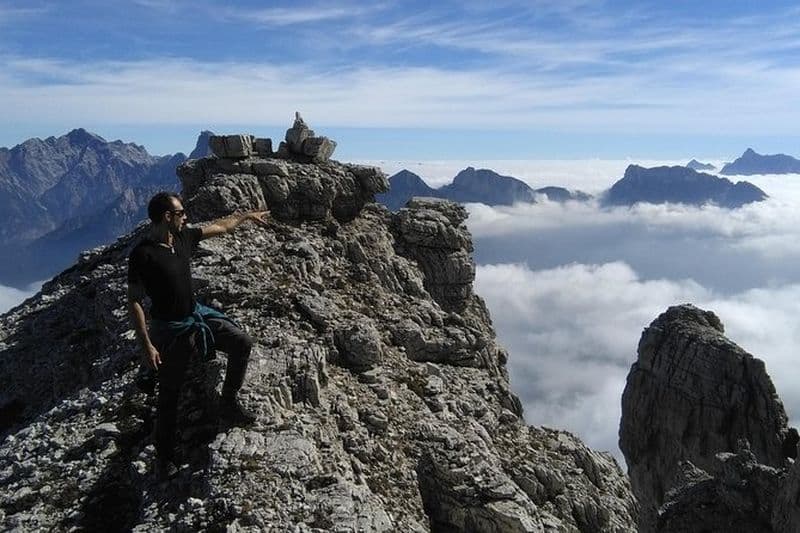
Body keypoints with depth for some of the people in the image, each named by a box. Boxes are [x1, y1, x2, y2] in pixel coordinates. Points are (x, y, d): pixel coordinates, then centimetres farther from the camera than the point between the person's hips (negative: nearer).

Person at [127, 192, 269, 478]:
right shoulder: (142, 255, -24)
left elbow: (219, 227, 13)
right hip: (170, 329, -6)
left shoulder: (183, 237, -4)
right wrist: (147, 346, -23)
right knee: (169, 395, 5)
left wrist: (247, 215, 24)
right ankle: (164, 455, 24)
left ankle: (228, 404, 15)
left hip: (197, 314, 7)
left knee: (242, 343, -1)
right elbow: (134, 302, -21)